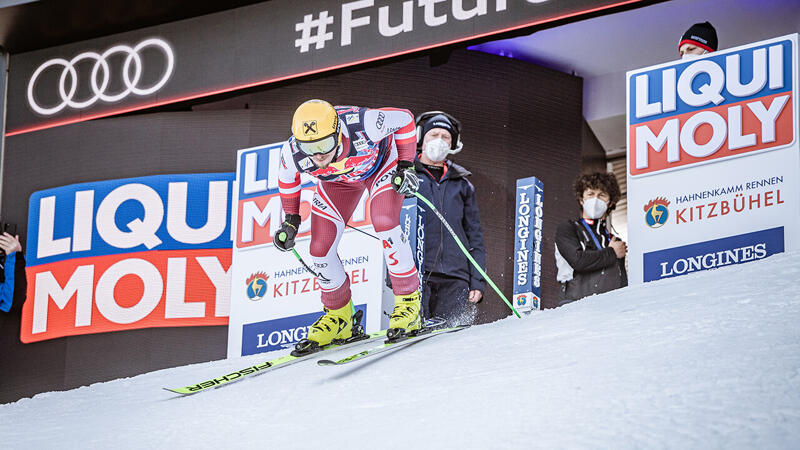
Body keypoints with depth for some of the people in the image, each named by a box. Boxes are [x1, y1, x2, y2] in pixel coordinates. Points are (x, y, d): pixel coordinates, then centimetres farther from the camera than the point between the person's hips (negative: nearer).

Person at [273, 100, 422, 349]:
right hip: (338, 180, 3)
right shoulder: (293, 154, -33)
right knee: (320, 249, -7)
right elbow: (287, 179, -6)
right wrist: (291, 220, -3)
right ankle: (338, 315, 16)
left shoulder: (362, 125, -43)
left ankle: (409, 301, -14)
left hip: (381, 164, -3)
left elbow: (405, 118, -21)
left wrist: (405, 166, -22)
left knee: (384, 224, -28)